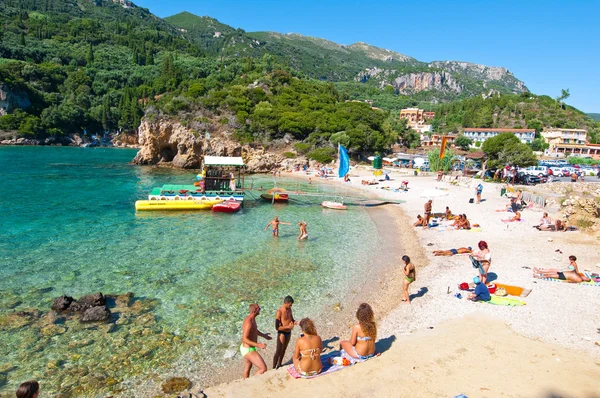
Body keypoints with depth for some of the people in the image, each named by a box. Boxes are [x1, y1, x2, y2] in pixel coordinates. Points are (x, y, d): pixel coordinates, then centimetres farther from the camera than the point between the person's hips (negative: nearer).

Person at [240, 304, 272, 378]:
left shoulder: (252, 318, 2)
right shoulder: (249, 323, -30)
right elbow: (244, 339, -33)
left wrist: (263, 335, 32)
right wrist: (258, 345, -37)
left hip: (246, 348, 11)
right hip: (249, 350, -11)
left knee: (248, 367, 31)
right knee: (263, 369, -10)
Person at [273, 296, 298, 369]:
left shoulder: (289, 309, 0)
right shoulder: (279, 312, -23)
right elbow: (277, 327, -25)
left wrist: (296, 322, -8)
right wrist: (288, 327, -29)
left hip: (289, 332, 7)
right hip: (282, 333, -7)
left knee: (284, 350, 22)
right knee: (278, 352, 3)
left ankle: (279, 364, 40)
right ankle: (274, 368, 18)